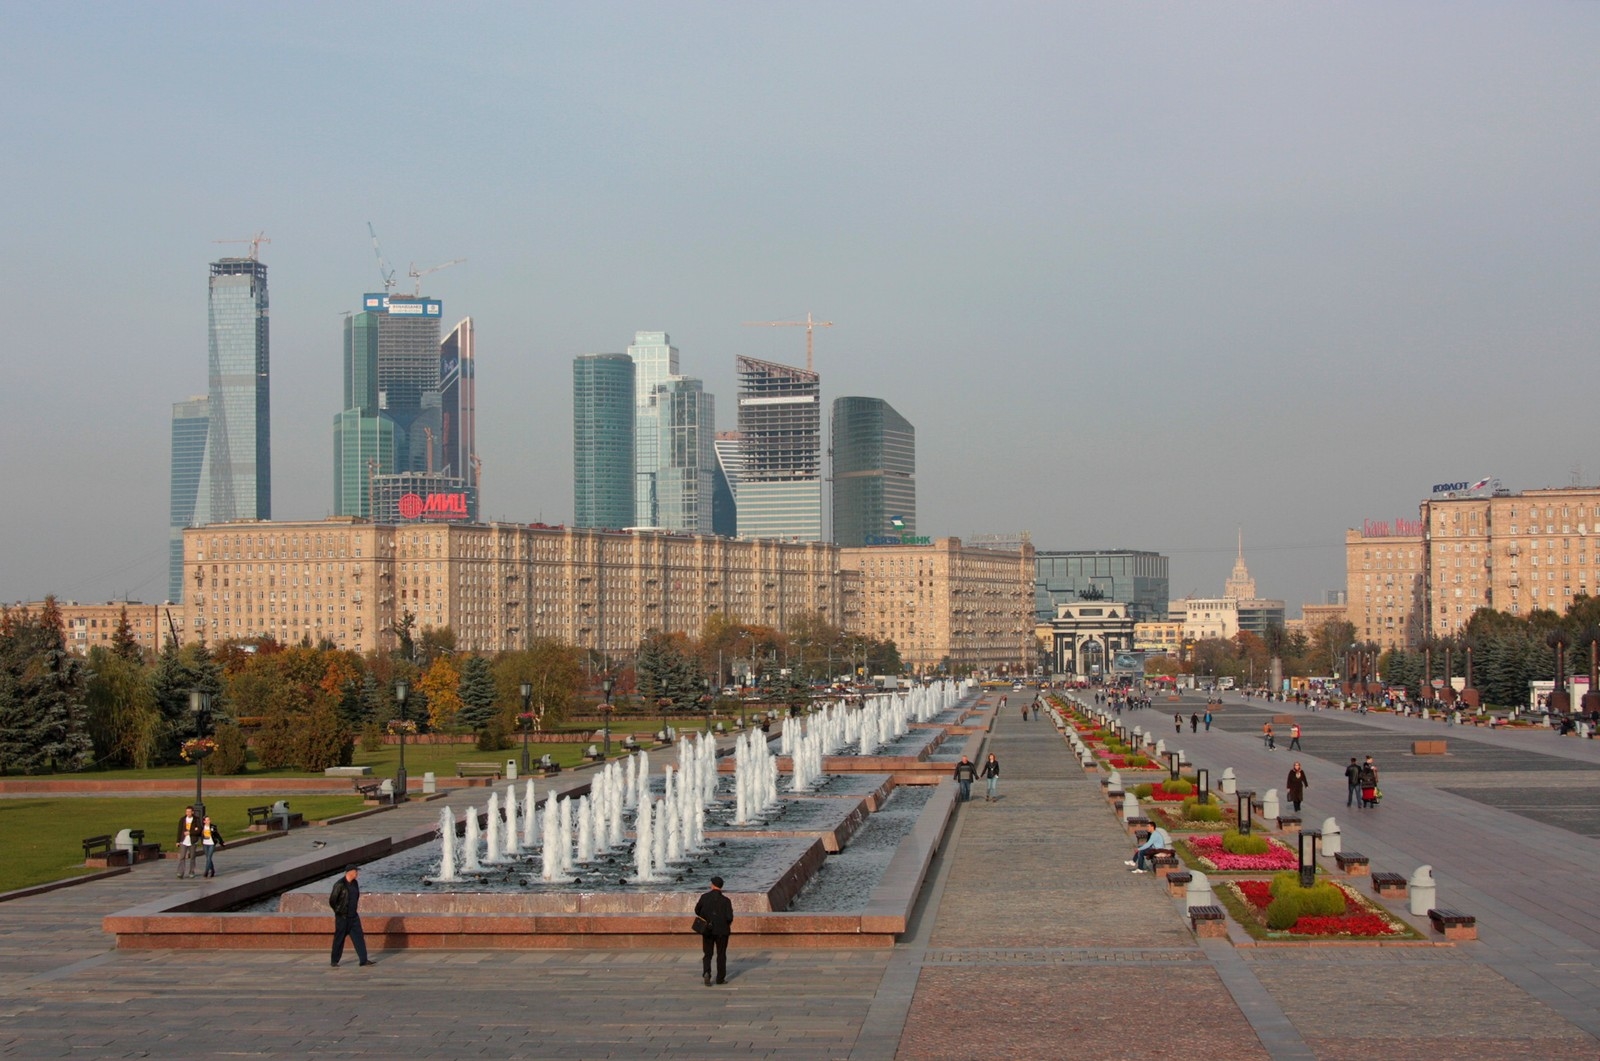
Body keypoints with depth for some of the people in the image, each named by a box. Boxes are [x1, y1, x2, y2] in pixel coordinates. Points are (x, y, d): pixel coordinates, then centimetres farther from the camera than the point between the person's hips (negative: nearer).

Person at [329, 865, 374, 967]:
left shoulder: (355, 883, 6)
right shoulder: (340, 884, -16)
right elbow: (332, 900, -12)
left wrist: (355, 910, 14)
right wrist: (339, 912, 0)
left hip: (353, 916, 6)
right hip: (342, 917, -6)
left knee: (359, 937, 1)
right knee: (339, 939, 4)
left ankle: (364, 960, 1)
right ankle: (334, 961, 16)